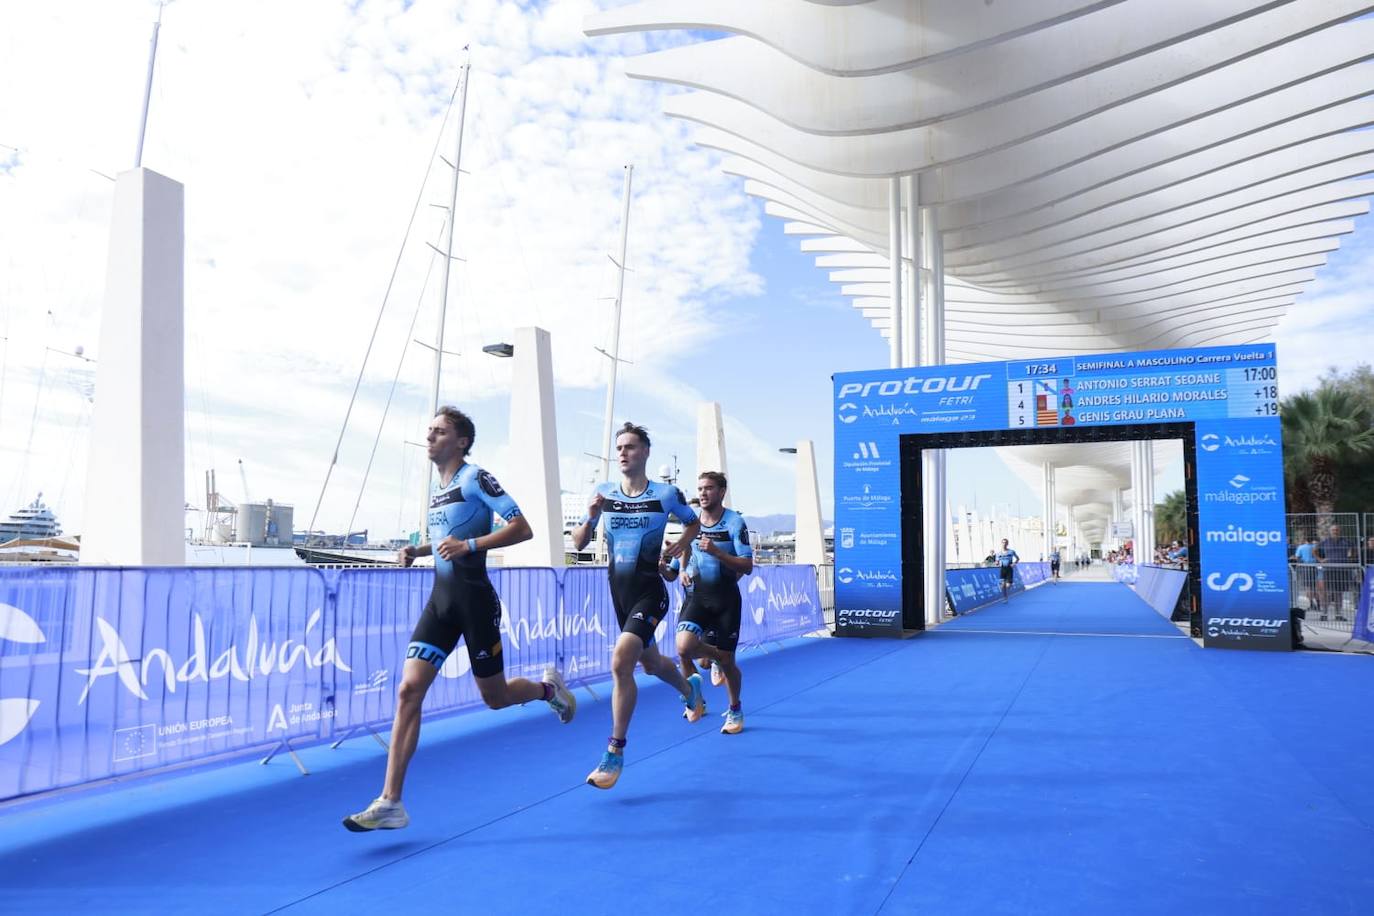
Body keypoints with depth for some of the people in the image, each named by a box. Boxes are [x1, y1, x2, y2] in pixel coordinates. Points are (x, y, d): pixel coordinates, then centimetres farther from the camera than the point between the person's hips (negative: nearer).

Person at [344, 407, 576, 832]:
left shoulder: (475, 478, -10)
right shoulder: (436, 485, 13)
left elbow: (522, 529, -17)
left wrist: (470, 545, -27)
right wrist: (417, 550, 10)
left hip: (475, 599, -7)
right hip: (441, 600, 7)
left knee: (494, 697, 6)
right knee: (409, 690, -7)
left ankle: (549, 688, 40)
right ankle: (390, 803, -6)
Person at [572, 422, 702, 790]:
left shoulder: (666, 494, -8)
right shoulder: (604, 493, 0)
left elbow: (693, 522, 11)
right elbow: (578, 543, 1)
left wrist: (682, 543, -7)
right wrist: (591, 517, -17)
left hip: (649, 592, -5)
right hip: (620, 591, 5)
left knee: (621, 662, -23)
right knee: (650, 663, 22)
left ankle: (615, 753, -11)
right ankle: (690, 689, 56)